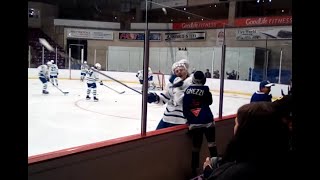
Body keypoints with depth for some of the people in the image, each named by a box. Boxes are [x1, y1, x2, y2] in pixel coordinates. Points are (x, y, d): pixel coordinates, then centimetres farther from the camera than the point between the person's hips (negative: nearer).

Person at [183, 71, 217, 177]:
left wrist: (188, 118, 21)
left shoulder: (188, 90, 6)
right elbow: (210, 102, 11)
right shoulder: (205, 89, -4)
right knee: (211, 144, 6)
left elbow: (185, 107, 9)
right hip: (207, 121, -3)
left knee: (196, 146, 9)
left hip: (194, 122, 3)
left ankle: (194, 170, 13)